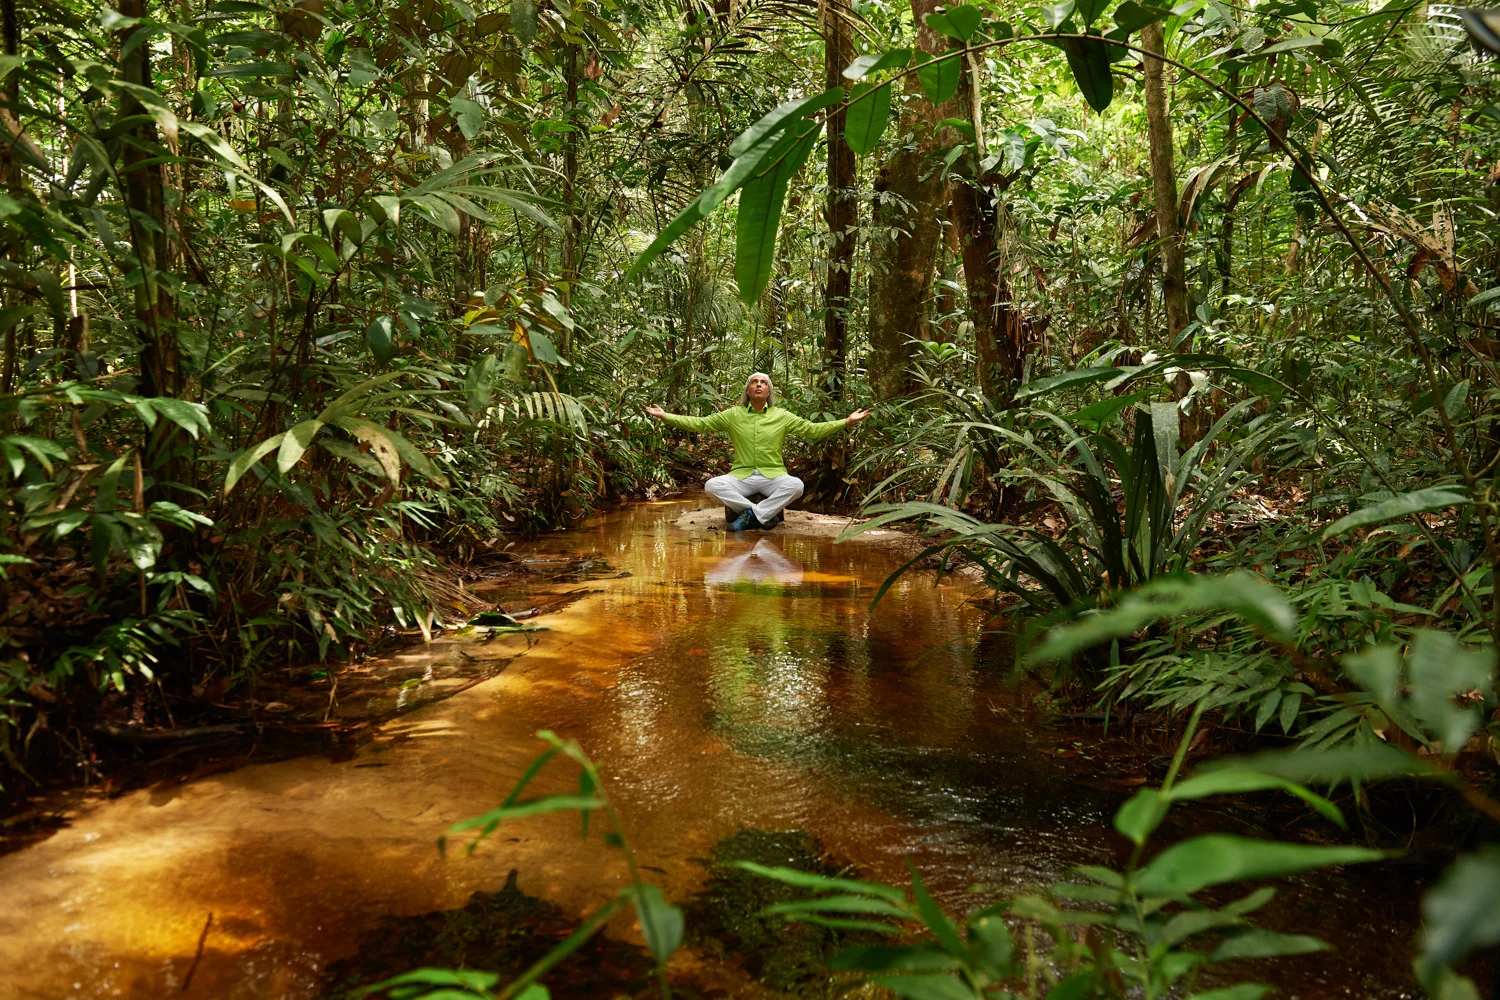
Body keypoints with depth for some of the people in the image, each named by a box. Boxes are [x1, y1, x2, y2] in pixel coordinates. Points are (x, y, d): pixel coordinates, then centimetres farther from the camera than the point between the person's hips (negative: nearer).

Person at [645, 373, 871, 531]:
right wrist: (665, 416, -3)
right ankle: (763, 515, -23)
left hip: (773, 476, 0)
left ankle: (750, 516, -24)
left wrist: (846, 422, -5)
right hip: (742, 476, 0)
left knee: (796, 485, -32)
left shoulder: (782, 416, 8)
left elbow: (812, 429, 5)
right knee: (712, 485, -28)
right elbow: (699, 423, 5)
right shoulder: (733, 415, 7)